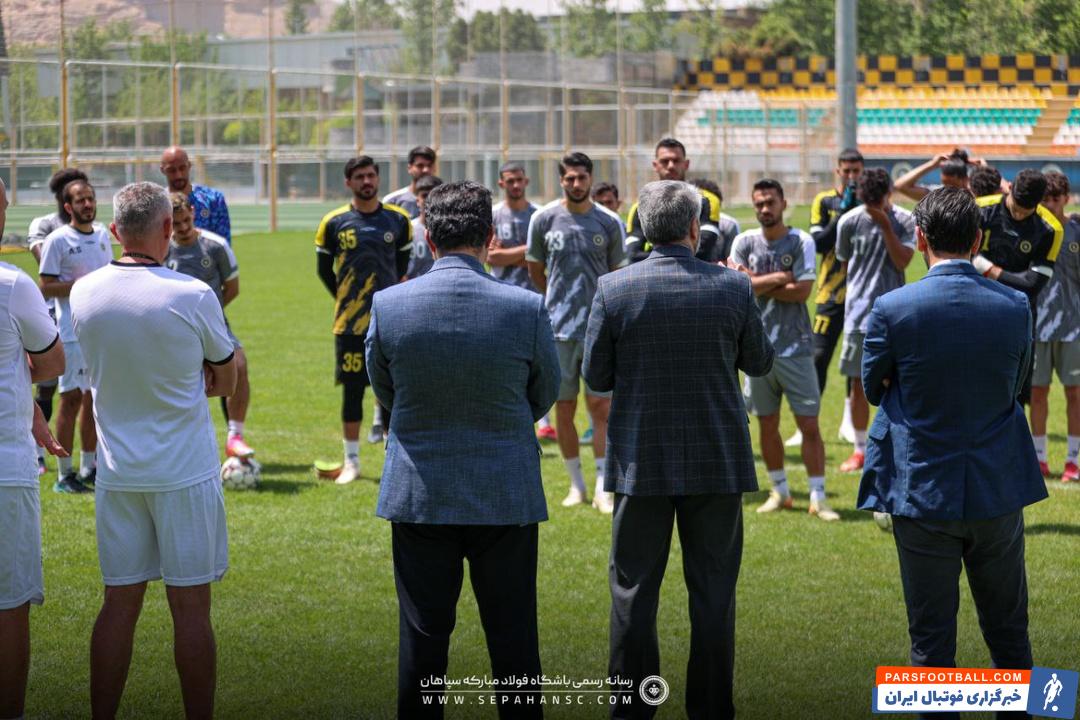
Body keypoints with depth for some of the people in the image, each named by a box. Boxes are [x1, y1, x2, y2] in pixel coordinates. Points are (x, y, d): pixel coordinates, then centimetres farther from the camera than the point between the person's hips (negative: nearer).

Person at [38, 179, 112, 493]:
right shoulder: (58, 240, -9)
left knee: (94, 398, 12)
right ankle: (64, 474, 1)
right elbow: (46, 286, -12)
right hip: (73, 333, -7)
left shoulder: (103, 235, 12)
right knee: (72, 398, -5)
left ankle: (89, 467, 22)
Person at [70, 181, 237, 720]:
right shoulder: (192, 297, -14)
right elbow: (225, 381, 0)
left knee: (119, 604, 10)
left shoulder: (84, 293, -1)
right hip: (185, 473, -4)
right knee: (190, 606, 3)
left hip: (117, 470, 4)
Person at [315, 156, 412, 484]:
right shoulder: (334, 223, 0)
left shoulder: (397, 219, 3)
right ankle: (351, 461, 11)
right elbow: (324, 269, 10)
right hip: (350, 322, -1)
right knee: (352, 390, 2)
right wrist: (346, 299, 9)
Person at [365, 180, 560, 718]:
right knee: (514, 640, 9)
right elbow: (546, 394, 3)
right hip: (506, 493, -1)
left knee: (422, 639, 10)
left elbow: (385, 393, 6)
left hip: (418, 493, 1)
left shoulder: (387, 305, -10)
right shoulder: (526, 308, -12)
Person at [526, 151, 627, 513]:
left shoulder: (609, 222, 1)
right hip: (558, 329, 1)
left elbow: (618, 276, 9)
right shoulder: (544, 219, 0)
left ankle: (602, 488, 0)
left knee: (602, 407, -5)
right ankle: (576, 484, 17)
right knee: (564, 408, 5)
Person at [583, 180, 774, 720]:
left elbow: (596, 376, -2)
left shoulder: (614, 289, -8)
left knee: (634, 588, 8)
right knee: (712, 590, 8)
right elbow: (759, 362, 7)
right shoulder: (733, 287, -7)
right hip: (717, 462, 0)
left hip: (640, 461, 0)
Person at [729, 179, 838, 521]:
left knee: (809, 424, -3)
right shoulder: (744, 242, 3)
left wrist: (757, 283, -9)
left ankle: (818, 497, 1)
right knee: (767, 424, 10)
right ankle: (780, 491, 24)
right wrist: (777, 279, -12)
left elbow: (802, 291, -14)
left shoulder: (801, 242, -4)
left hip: (795, 348, -3)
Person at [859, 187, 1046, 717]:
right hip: (999, 493, 3)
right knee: (1008, 632, 16)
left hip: (924, 494, -2)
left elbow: (874, 389, 2)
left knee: (932, 638, 7)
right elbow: (1015, 386, 9)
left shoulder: (892, 310, -14)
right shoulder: (1015, 307, -6)